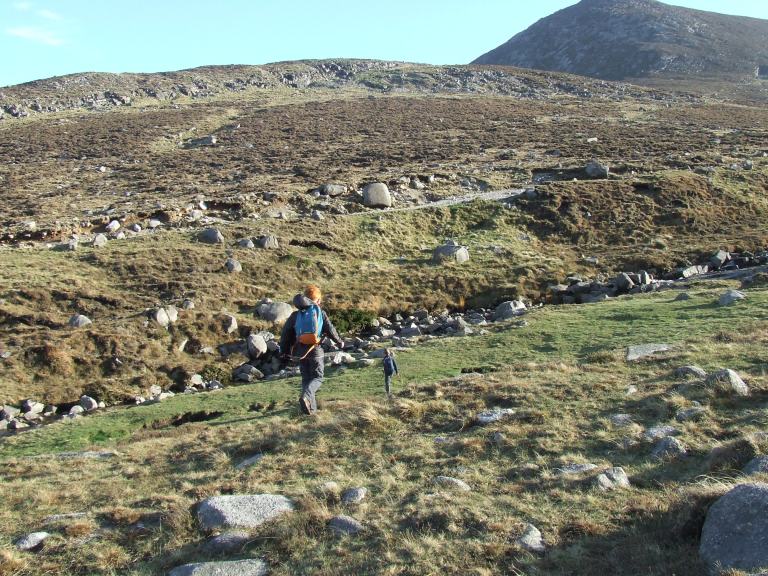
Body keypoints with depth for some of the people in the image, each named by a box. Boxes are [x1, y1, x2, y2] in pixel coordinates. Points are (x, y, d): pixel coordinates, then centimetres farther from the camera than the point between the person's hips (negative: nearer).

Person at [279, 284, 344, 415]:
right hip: (316, 350, -3)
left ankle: (311, 406, 10)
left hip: (300, 351, 3)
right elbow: (331, 330, 1)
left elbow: (285, 333, 6)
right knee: (317, 378, 5)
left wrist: (284, 350, 17)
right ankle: (306, 395, -23)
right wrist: (339, 342, 19)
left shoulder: (295, 315, 4)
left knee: (306, 378, 14)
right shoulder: (321, 313, -2)